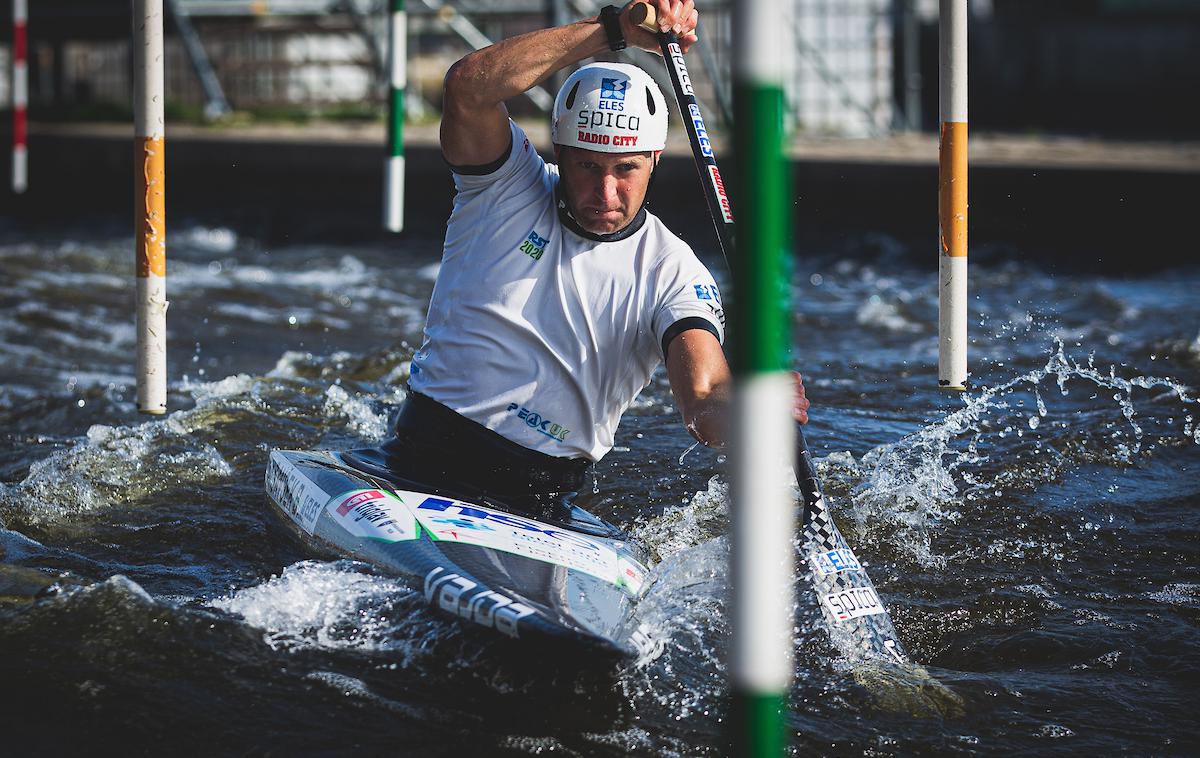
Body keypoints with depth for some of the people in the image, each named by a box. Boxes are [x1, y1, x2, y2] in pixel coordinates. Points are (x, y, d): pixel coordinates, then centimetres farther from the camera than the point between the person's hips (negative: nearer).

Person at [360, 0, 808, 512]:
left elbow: (704, 401, -14)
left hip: (541, 499, 1)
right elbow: (467, 86, -17)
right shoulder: (509, 191, 2)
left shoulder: (672, 272, 1)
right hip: (424, 464, -1)